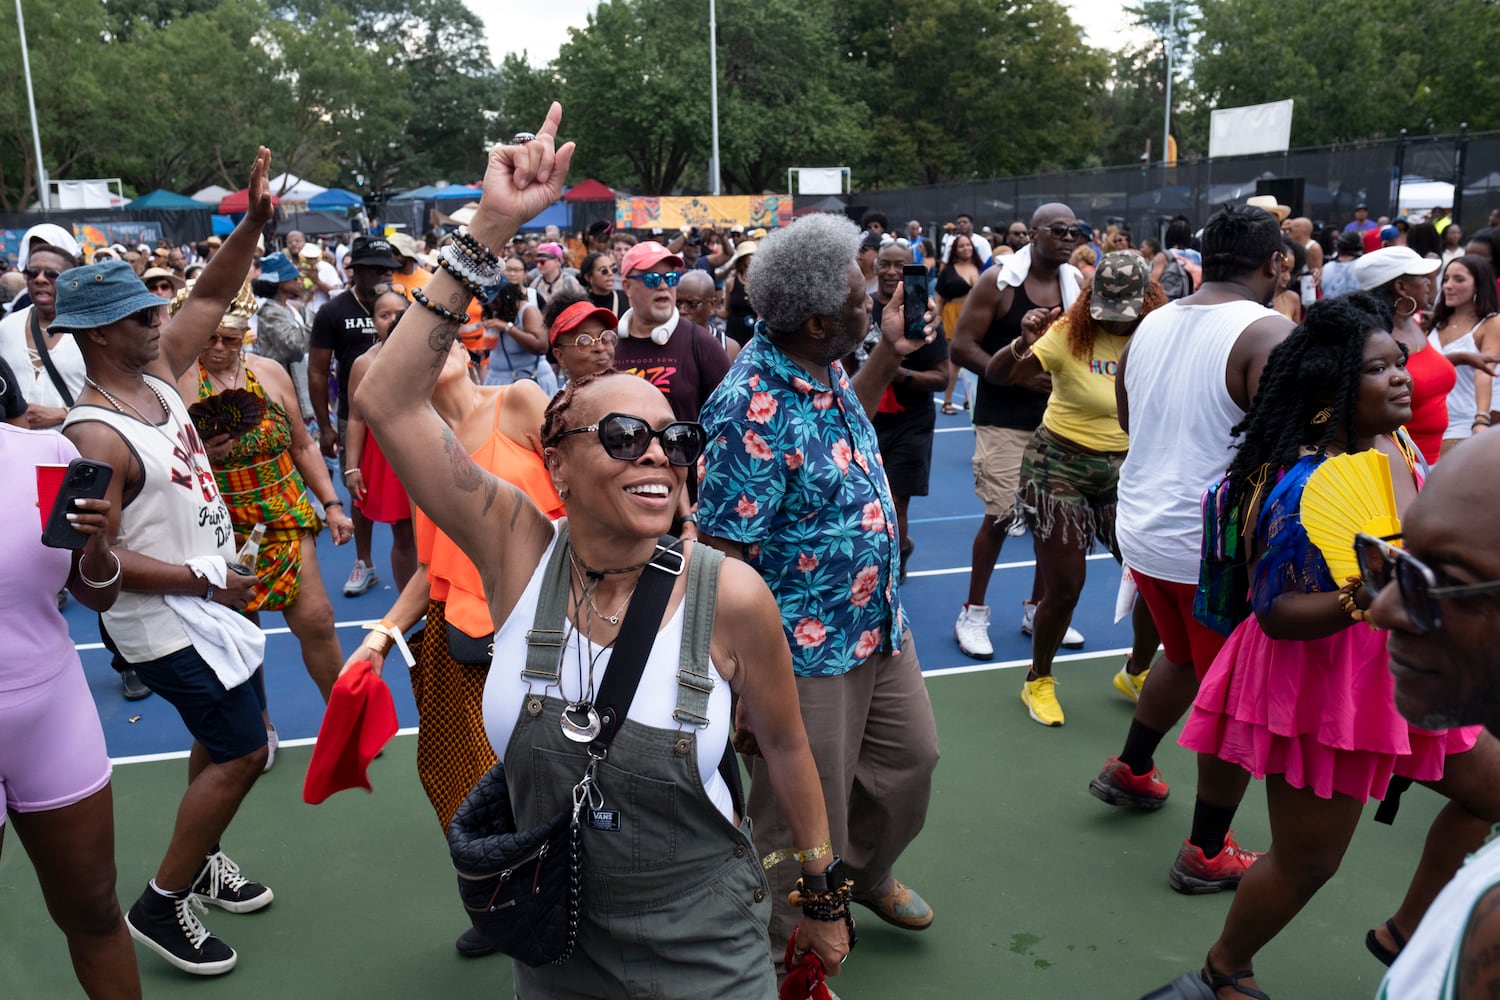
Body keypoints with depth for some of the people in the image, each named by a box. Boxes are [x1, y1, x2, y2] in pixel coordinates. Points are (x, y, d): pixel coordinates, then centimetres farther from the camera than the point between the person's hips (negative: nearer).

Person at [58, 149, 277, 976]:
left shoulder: (157, 376, 1)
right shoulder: (93, 437, -23)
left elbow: (210, 297, 8)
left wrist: (254, 221, -4)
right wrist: (202, 579, -22)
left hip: (211, 600, 9)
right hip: (167, 619, -9)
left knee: (224, 744, 21)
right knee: (242, 751, -4)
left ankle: (199, 859, 40)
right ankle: (161, 904, 12)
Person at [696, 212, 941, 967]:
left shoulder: (823, 368, -1)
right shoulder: (753, 410, -28)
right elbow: (720, 558, -26)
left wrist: (890, 354, 12)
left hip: (878, 623, 9)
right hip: (807, 651, -9)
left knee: (909, 758, 26)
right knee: (804, 826, 11)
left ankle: (866, 873, 56)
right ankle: (790, 960, 38)